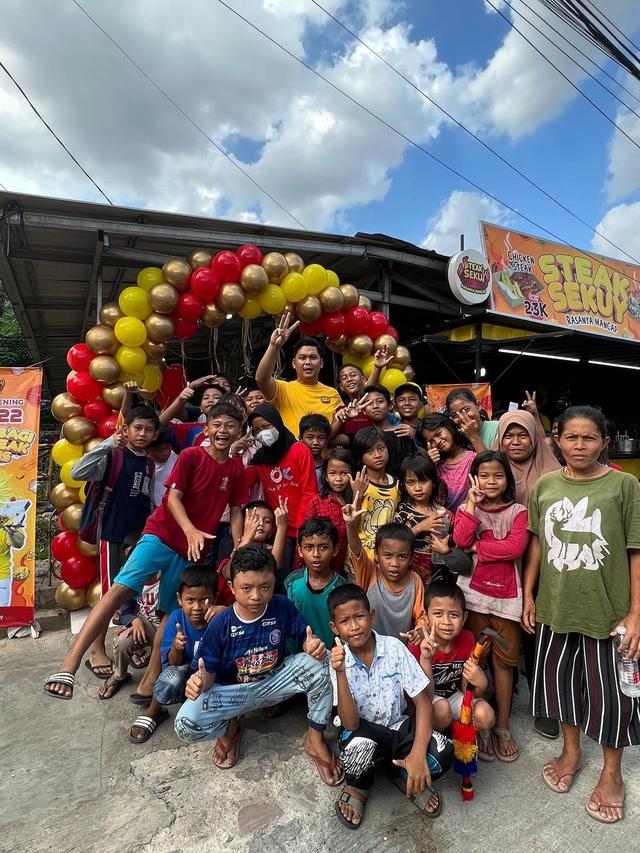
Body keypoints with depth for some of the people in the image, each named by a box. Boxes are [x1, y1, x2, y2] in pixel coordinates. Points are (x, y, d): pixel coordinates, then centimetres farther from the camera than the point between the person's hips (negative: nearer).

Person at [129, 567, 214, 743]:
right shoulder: (176, 618, -15)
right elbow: (174, 663, -9)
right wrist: (176, 647, -34)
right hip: (182, 673, 1)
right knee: (173, 674, -31)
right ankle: (153, 712, 0)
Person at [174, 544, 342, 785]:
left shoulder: (282, 607, -16)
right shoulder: (220, 625, -20)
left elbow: (305, 637, -7)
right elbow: (209, 670, -12)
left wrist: (314, 645, -33)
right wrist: (201, 680, -37)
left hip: (274, 683, 1)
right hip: (233, 691, 0)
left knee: (320, 663, -27)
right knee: (186, 724, -28)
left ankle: (315, 738, -3)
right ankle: (230, 727, 10)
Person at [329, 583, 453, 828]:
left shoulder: (394, 647, -16)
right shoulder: (338, 662, -17)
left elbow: (422, 701, -14)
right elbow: (350, 724, -24)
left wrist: (418, 754, -27)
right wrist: (340, 673, -37)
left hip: (399, 725, 1)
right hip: (364, 730, -1)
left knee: (443, 753, -26)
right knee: (358, 747, -36)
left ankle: (405, 777, 9)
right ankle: (357, 788, 2)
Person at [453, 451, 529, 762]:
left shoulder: (518, 511, 1)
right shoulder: (466, 508, 3)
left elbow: (516, 547, -16)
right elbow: (461, 540, -16)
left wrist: (478, 547, -14)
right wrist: (472, 503, -13)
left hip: (506, 595, 0)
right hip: (474, 592, 0)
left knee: (504, 660, 10)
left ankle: (502, 726, 25)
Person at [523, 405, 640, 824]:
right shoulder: (545, 485, 0)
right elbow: (537, 543, 6)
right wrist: (529, 595, 7)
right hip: (556, 605, 3)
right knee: (560, 678, 17)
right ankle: (571, 752, 43)